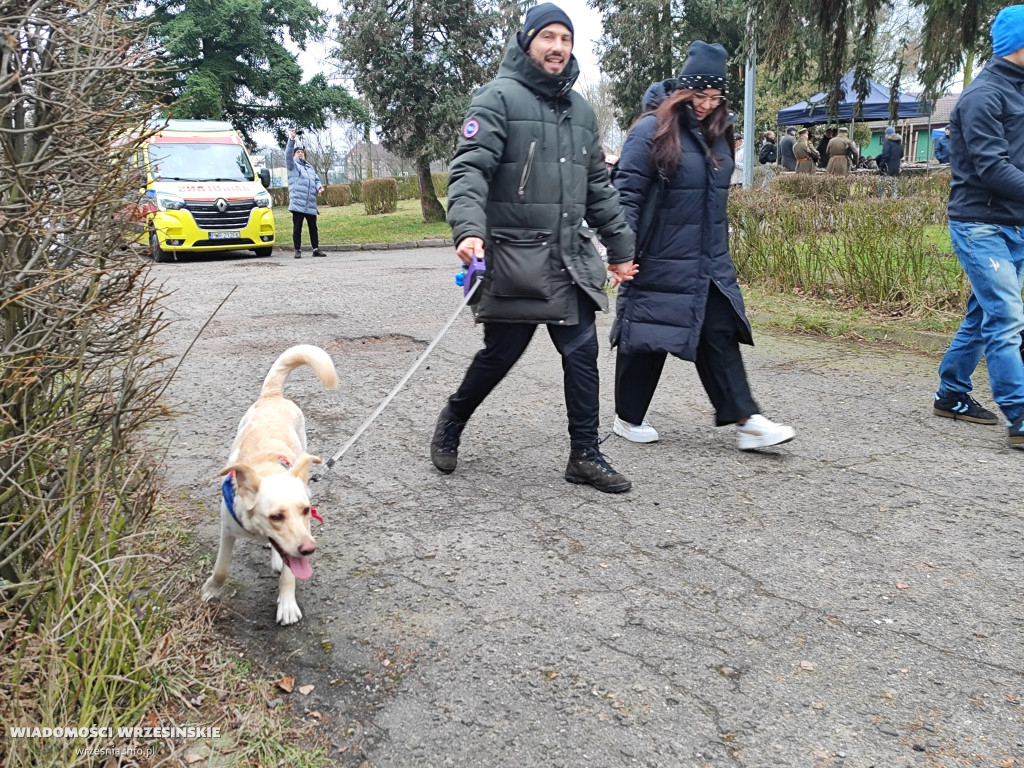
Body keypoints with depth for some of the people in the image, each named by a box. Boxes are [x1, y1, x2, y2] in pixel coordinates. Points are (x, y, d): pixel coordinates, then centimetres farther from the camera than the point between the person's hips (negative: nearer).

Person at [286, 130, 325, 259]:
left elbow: (317, 180, 23)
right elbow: (288, 154, -8)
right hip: (297, 203, -5)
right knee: (297, 228, -2)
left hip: (311, 204, 5)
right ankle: (298, 250, 2)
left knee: (313, 227, 8)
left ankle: (316, 249, 13)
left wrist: (319, 187, -1)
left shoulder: (310, 167, 26)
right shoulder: (293, 165, 10)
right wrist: (291, 140, -20)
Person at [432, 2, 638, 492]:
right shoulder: (499, 97, -3)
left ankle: (585, 455, 13)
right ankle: (450, 425, 27)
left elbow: (598, 186, 23)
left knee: (582, 353, 3)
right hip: (514, 257, -6)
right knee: (500, 353, 2)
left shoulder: (580, 109, 18)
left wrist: (619, 246, 22)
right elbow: (470, 168, -15)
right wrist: (469, 228, -31)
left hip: (570, 259, 6)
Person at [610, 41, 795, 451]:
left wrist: (720, 250, 25)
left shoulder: (718, 134, 13)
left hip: (710, 263, 7)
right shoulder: (652, 131, -9)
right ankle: (628, 417, 20)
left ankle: (746, 420, 4)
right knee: (647, 339, 3)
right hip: (659, 261, -6)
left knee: (720, 334, 3)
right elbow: (627, 193, -13)